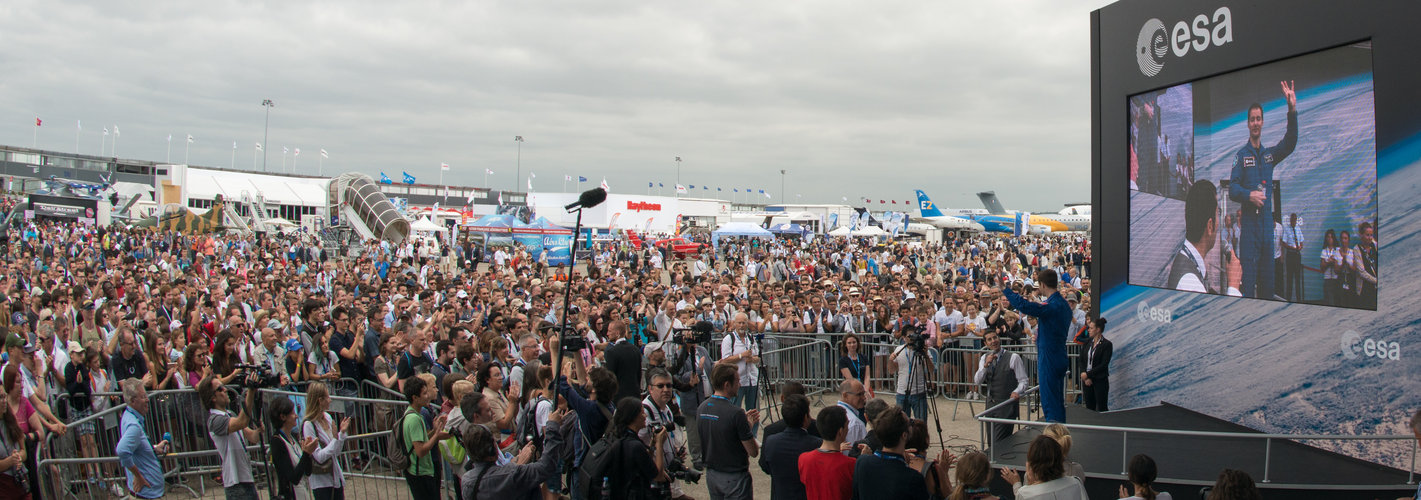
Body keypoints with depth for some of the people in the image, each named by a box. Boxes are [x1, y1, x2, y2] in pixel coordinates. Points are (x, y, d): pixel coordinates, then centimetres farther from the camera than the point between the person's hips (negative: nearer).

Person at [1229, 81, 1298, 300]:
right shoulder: (1240, 155, 3)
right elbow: (1232, 189, -3)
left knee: (1268, 282, 9)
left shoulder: (1269, 154, 15)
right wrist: (1249, 195, -22)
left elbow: (1290, 143, -2)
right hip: (1249, 223, -5)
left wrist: (1292, 111, -14)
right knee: (1248, 282, -8)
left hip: (1267, 223, 5)